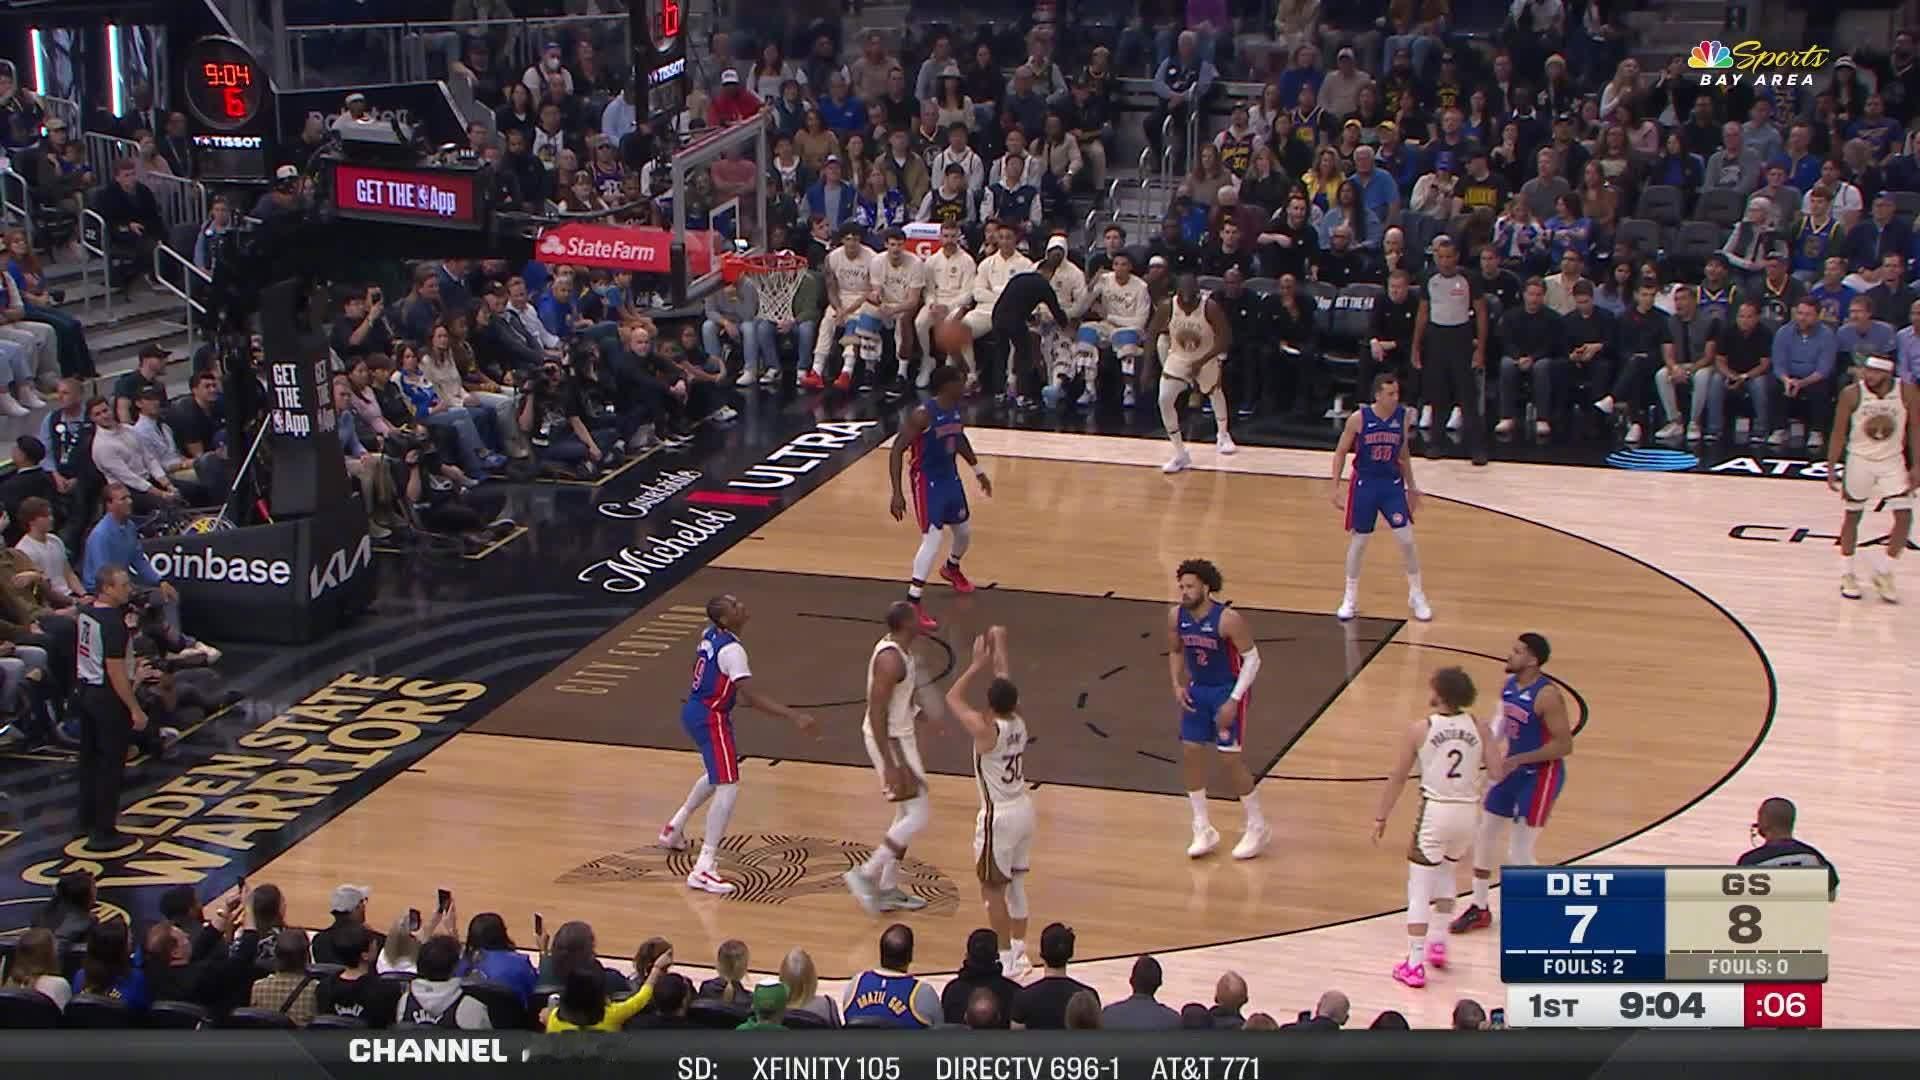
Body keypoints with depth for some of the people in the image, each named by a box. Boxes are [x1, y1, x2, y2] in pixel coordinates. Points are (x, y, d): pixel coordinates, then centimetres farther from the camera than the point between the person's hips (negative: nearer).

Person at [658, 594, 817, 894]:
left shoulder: (709, 634, 4)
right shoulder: (731, 650, -24)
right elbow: (751, 697, -31)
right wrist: (794, 716, -35)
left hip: (694, 712, 10)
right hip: (711, 720, -10)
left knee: (717, 775, 34)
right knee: (728, 788, -13)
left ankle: (674, 829, 50)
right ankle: (703, 870, -19)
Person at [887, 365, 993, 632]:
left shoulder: (956, 409, -1)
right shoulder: (922, 414, -25)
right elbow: (897, 451, -23)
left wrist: (978, 470, 24)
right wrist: (897, 494, -27)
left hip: (950, 477, 8)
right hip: (928, 481, -8)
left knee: (964, 532, 22)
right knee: (932, 540, -17)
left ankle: (951, 569, 55)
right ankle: (912, 604, -13)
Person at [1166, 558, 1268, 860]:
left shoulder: (1227, 620, -25)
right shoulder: (1176, 616, -7)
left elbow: (1252, 658, -18)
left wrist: (1233, 700, -22)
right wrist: (1178, 685, -3)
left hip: (1228, 691, -6)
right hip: (1198, 690, 6)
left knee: (1230, 757, -7)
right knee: (1190, 753, 4)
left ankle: (1257, 828, 10)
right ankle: (1203, 830, 17)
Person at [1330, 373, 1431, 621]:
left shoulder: (1403, 417, -6)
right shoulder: (1358, 419, -15)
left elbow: (1403, 454, 9)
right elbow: (1341, 453, -4)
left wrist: (1411, 487, 13)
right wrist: (1335, 487, -9)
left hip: (1392, 483, 2)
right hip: (1364, 484, -2)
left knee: (1406, 540, -3)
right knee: (1358, 542, 7)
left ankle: (1416, 595, 15)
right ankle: (1350, 598, 24)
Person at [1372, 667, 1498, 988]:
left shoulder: (1420, 729, -7)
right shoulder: (1478, 726, -1)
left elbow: (1397, 778, -1)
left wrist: (1381, 817, 8)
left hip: (1435, 813, -4)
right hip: (1469, 813, 4)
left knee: (1419, 889, 4)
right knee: (1445, 870, 32)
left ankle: (1415, 965, 1)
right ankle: (1439, 942, 32)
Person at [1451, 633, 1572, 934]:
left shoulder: (1547, 695, -24)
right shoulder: (1509, 685, 1)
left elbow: (1564, 745, -24)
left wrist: (1517, 759, -27)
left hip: (1541, 776, -9)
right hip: (1513, 770, 9)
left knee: (1519, 855, -8)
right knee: (1483, 838, 15)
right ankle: (1480, 909, 32)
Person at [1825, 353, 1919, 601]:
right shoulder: (1851, 394, -16)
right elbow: (1839, 434, -7)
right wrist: (1831, 469, -9)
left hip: (1893, 461, 1)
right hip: (1860, 460, -1)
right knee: (1853, 515, 8)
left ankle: (1883, 574, 10)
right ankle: (1849, 575, 23)